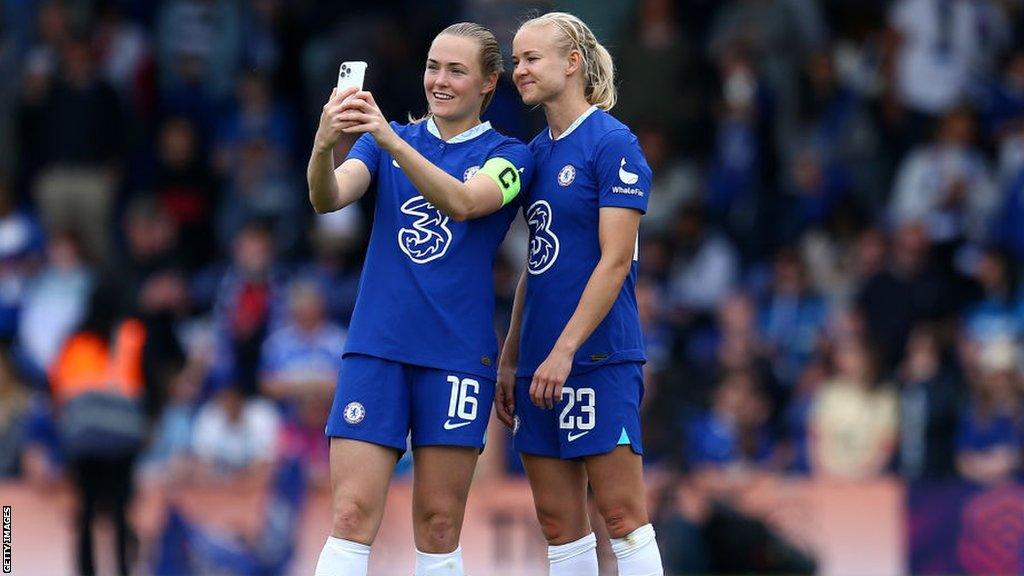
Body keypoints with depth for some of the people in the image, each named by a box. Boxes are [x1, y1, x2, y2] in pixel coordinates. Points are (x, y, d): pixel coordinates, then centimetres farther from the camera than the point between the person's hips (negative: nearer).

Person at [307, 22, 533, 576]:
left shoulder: (507, 155, 2)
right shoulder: (385, 140, 10)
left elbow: (463, 202, -20)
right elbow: (329, 199, -8)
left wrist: (391, 139, -35)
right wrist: (323, 146, -31)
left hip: (457, 357, -1)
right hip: (376, 345, 1)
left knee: (438, 524, 2)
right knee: (352, 515, -9)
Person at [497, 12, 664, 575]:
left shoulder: (613, 144, -8)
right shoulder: (536, 151, 15)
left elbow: (615, 261, -14)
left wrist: (565, 350, -19)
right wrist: (511, 360, 15)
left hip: (598, 359, -8)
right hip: (540, 361, 8)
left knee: (622, 513, -8)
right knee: (558, 522, 6)